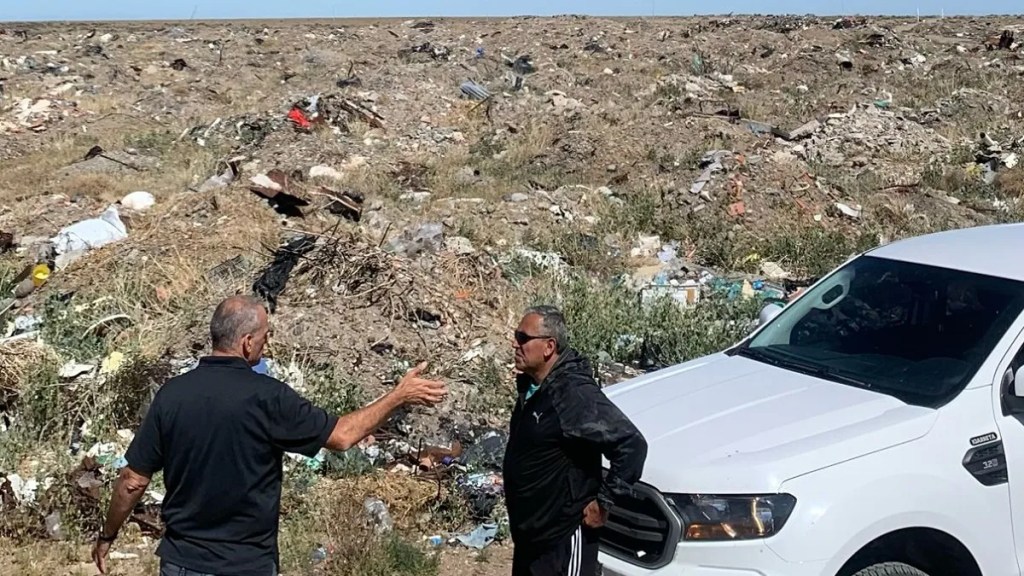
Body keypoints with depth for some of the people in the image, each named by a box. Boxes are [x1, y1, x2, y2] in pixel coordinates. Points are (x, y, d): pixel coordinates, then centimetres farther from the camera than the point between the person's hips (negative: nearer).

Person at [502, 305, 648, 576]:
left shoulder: (575, 394, -24)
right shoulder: (531, 386, 4)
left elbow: (632, 446, -27)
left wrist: (603, 502, -21)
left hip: (562, 537, -9)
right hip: (529, 532, 9)